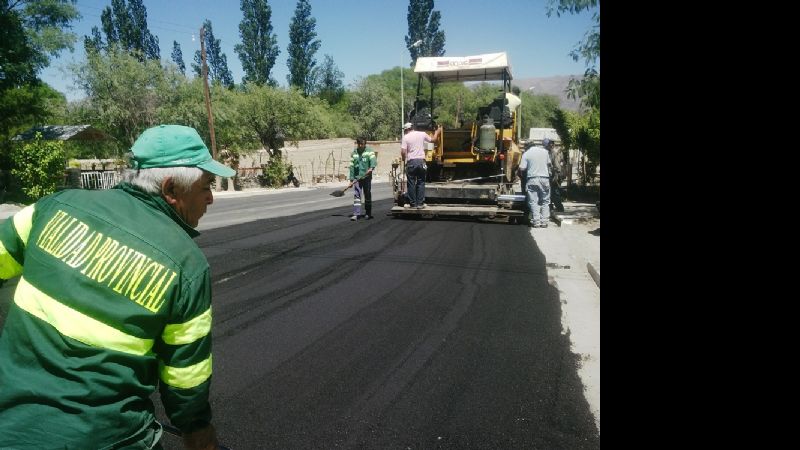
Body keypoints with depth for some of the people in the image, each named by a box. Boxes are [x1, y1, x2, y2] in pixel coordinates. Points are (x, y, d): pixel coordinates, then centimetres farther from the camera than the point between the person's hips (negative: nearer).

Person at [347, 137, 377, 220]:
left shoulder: (369, 151, 0)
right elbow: (352, 167, 8)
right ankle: (356, 214, -10)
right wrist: (351, 180, 4)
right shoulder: (353, 153, 8)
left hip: (367, 177, -2)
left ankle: (368, 213, 20)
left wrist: (371, 168, -38)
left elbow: (373, 160, -17)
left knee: (367, 195, 8)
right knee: (356, 195, -8)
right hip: (357, 178, 2)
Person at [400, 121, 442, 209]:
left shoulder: (405, 137, -3)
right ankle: (420, 203, 8)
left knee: (411, 183, 6)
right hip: (421, 161, 2)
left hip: (411, 162, -2)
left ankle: (412, 203, 9)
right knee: (421, 183, 9)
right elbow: (433, 140, 20)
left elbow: (403, 152, -9)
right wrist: (437, 132, 37)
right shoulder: (422, 134, 6)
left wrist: (404, 159, 11)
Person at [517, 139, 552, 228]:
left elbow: (521, 169, -6)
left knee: (533, 201, 2)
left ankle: (536, 221, -3)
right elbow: (549, 164, 20)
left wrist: (518, 173, 14)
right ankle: (544, 221, 8)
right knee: (545, 201, 11)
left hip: (532, 179, -3)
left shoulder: (526, 154, -1)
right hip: (545, 178, 3)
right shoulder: (544, 151, 10)